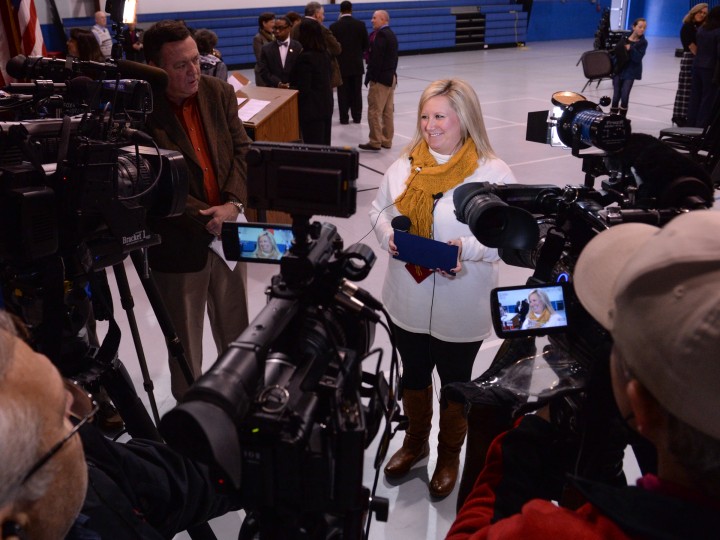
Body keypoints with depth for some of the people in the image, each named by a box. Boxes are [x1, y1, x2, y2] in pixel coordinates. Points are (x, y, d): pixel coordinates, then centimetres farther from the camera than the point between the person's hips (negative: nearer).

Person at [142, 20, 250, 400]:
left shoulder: (220, 92, -1)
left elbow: (241, 148, 2)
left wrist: (232, 204, -13)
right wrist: (206, 218, -20)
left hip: (228, 231, 5)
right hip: (179, 241, -5)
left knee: (236, 329, 20)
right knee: (186, 340, 13)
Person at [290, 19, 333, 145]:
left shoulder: (305, 57, -18)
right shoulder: (324, 53, 8)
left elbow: (303, 89, -18)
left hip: (311, 109, -9)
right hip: (326, 105, 9)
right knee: (324, 145, 14)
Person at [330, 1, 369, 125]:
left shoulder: (334, 26, -8)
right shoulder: (360, 24, -3)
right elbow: (366, 45, 2)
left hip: (341, 64, -1)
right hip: (357, 64, 2)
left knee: (343, 93, 4)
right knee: (356, 92, 8)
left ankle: (344, 118, 5)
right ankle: (357, 117, 11)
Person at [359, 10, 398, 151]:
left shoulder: (381, 35, -15)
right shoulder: (391, 34, 15)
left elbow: (376, 59, -21)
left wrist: (370, 77, -18)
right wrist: (391, 73, 17)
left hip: (380, 78, -10)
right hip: (391, 76, 10)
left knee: (374, 112, -6)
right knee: (388, 111, 10)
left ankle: (375, 142, -4)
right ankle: (386, 141, 15)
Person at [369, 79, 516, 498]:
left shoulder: (494, 173, -15)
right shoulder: (406, 165, 0)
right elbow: (379, 209, 10)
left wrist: (465, 248, -30)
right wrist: (388, 235, -11)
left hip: (460, 310, -4)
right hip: (408, 302, 4)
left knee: (455, 383, 17)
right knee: (414, 375, 23)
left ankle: (450, 455, 42)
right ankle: (416, 442, 48)